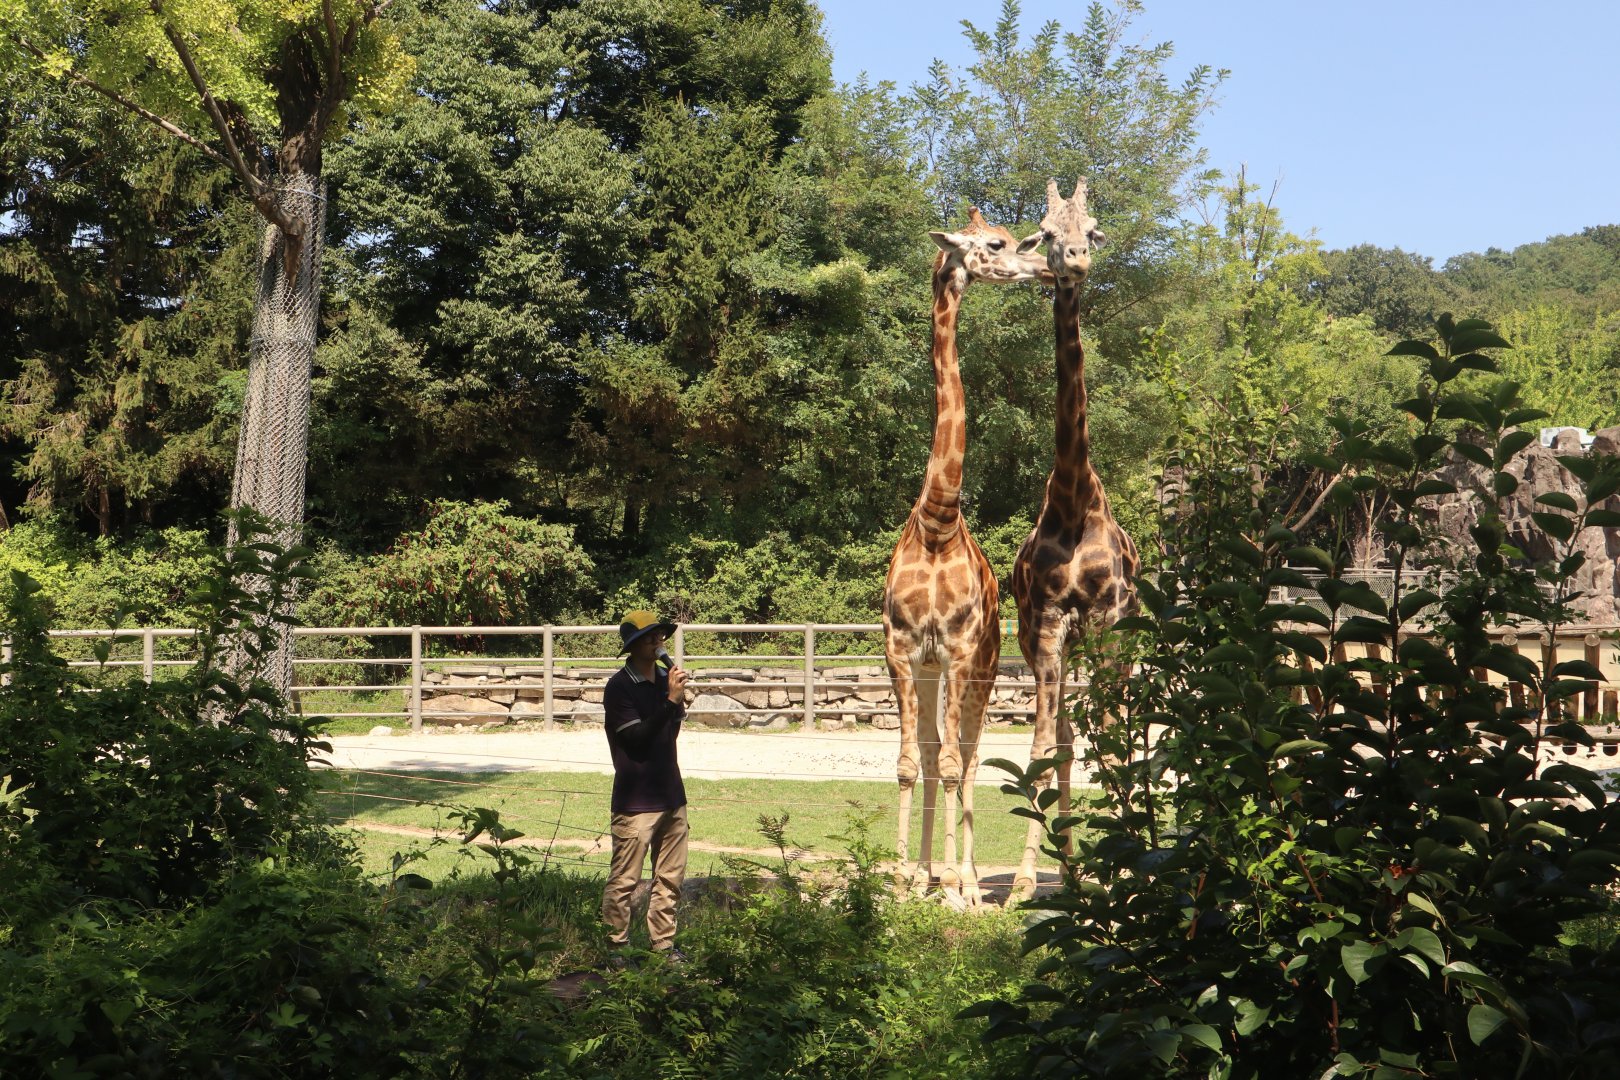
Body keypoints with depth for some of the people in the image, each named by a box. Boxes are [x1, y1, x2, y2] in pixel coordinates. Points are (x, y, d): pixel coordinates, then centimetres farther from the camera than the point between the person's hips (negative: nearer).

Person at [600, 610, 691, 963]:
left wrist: (679, 707, 4)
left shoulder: (664, 680, 9)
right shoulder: (620, 687, -11)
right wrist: (671, 700, -23)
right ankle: (615, 948, 7)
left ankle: (663, 944, 21)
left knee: (670, 878, 12)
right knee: (624, 881, -2)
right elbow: (638, 736, -21)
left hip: (671, 795, 7)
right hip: (636, 801, -7)